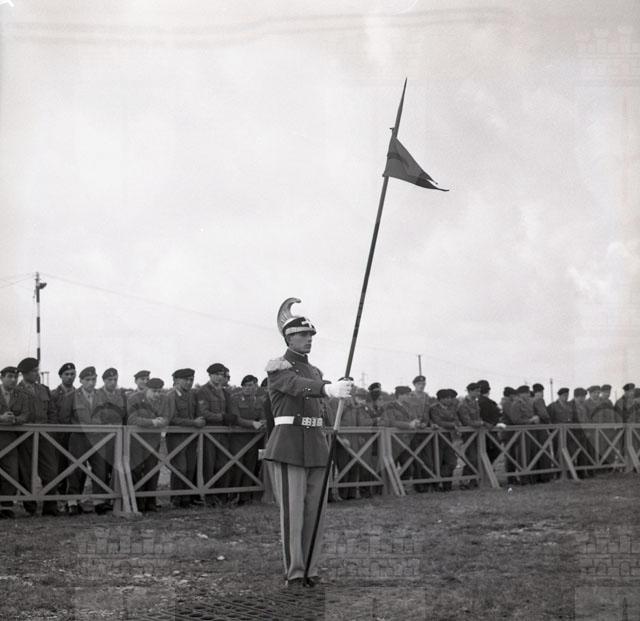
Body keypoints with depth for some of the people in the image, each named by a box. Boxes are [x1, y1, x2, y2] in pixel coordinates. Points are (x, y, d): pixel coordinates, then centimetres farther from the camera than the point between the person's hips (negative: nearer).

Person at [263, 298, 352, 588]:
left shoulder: (314, 371, 18)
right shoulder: (277, 368, -7)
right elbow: (298, 387, -27)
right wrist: (329, 389, -42)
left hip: (315, 447, 7)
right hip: (288, 447, -7)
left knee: (316, 509, 5)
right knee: (292, 510, -7)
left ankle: (310, 569, 14)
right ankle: (294, 573, 0)